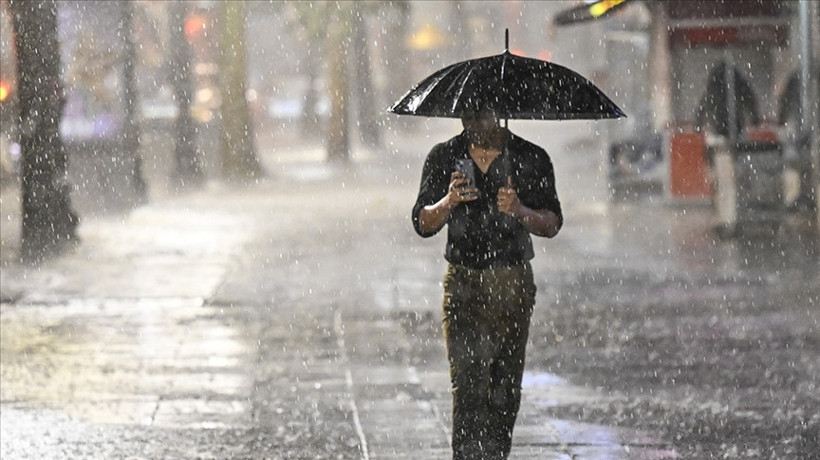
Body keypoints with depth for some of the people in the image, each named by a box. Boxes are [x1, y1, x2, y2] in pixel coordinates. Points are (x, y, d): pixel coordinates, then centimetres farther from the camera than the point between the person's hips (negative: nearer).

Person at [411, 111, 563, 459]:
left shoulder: (531, 159, 2)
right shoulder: (443, 158, 5)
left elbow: (552, 224, 0)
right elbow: (422, 224, 2)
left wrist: (520, 211, -20)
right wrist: (449, 202, -19)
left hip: (512, 284, 0)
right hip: (462, 283, 0)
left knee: (505, 385, 4)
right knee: (467, 383, -12)